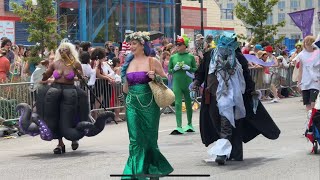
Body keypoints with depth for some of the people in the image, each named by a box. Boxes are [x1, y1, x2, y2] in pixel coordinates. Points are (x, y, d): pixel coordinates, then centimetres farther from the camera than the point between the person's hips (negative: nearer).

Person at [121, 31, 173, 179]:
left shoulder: (152, 61, -1)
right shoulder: (128, 63, 10)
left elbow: (165, 78, 2)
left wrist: (155, 77, -13)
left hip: (149, 104, -3)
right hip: (132, 104, 3)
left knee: (150, 137, 5)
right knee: (135, 139, -2)